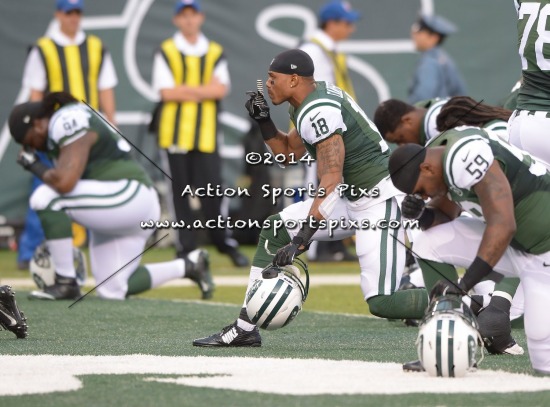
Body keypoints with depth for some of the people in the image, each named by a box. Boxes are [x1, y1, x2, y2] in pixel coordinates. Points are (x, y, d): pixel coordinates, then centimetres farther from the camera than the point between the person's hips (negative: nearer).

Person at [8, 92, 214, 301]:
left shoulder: (70, 125, -15)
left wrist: (34, 166, -9)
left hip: (130, 197, -11)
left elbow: (64, 182, -29)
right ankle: (187, 267, 24)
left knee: (45, 197, -22)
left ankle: (65, 283, -14)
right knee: (112, 290, 13)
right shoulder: (65, 121, 15)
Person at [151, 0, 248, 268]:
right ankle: (186, 246, 6)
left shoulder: (215, 53, 10)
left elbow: (221, 90, -4)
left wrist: (185, 90, -9)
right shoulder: (166, 52, 3)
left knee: (212, 188, -3)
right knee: (181, 191, 1)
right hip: (176, 132, -1)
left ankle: (224, 243, 9)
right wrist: (205, 89, -7)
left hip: (206, 132, 1)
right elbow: (166, 93, -8)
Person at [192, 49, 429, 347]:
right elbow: (289, 152, 24)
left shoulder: (318, 112, -21)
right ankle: (245, 329, 12)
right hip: (352, 198, 10)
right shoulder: (308, 104, 10)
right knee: (275, 229, 11)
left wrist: (301, 241, -31)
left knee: (382, 302, -19)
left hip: (380, 199, -10)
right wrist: (264, 121, 6)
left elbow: (331, 181, -27)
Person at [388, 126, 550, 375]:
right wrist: (421, 213, -8)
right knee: (429, 247, -3)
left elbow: (503, 226, -35)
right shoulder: (437, 155, 2)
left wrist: (463, 284, -34)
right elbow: (444, 218, 14)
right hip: (514, 241, 9)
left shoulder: (465, 158, -28)